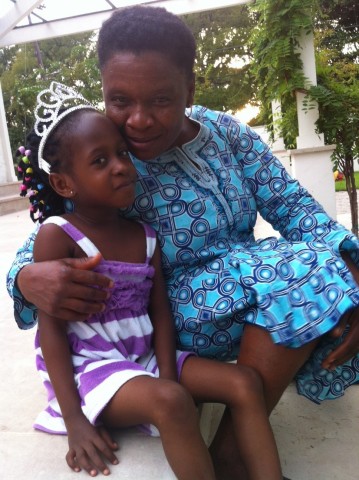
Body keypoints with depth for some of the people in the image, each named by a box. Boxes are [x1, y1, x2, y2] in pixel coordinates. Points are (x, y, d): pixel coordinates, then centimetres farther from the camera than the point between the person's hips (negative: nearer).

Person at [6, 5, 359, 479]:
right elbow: (39, 247, -10)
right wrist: (29, 278, -35)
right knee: (305, 273, -24)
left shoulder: (227, 133, -4)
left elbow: (292, 205, -5)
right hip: (179, 315, -5)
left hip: (250, 286, 5)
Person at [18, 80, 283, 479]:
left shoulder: (145, 237, 5)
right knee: (171, 402, -33)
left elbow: (160, 315, 2)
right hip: (88, 368, -6)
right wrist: (75, 421, -14)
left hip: (146, 358, 6)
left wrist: (168, 379, -12)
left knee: (245, 382, -7)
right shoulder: (57, 235, -11)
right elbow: (51, 327, -12)